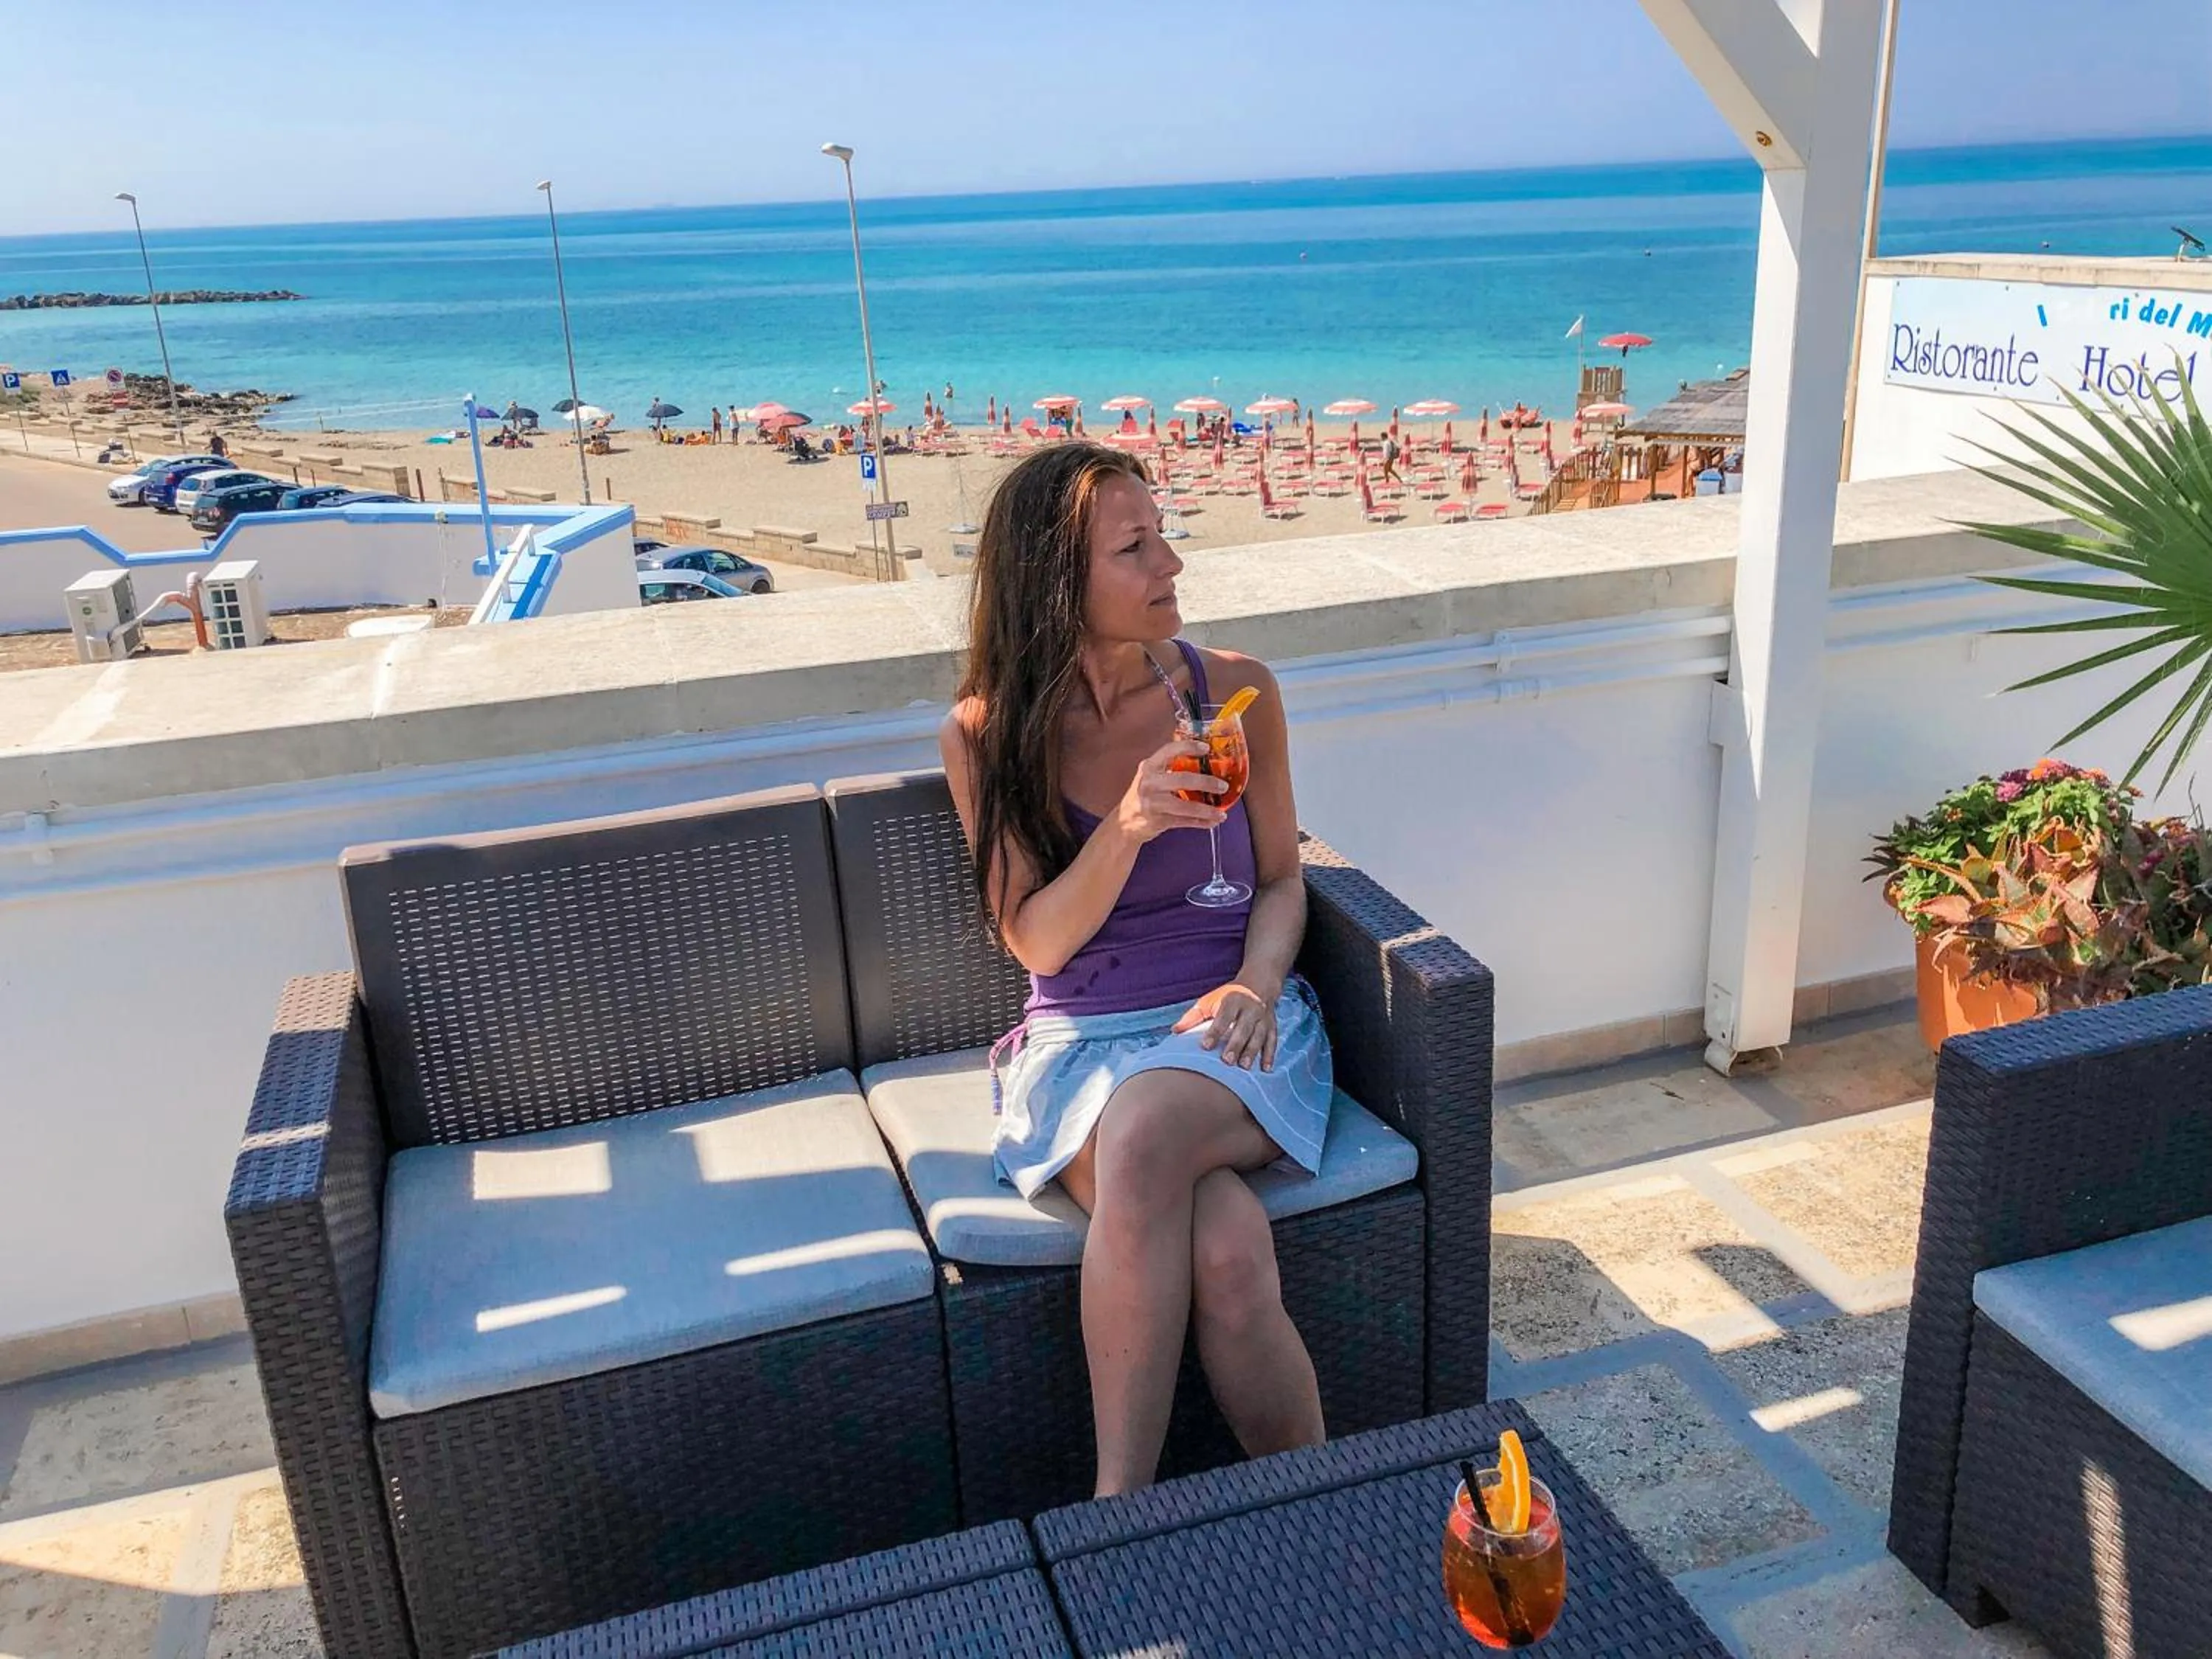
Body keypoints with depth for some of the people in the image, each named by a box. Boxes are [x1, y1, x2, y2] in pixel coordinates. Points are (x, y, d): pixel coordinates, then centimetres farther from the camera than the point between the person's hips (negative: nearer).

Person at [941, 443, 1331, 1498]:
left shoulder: (1233, 691, 1)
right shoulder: (985, 734, -2)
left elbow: (1279, 880, 9)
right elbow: (1036, 944, -4)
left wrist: (1255, 984, -13)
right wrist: (1128, 829, -23)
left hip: (1231, 1023, 0)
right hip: (1081, 1043, 0)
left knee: (1142, 1127, -36)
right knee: (1227, 1252, -33)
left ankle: (1119, 1502, -24)